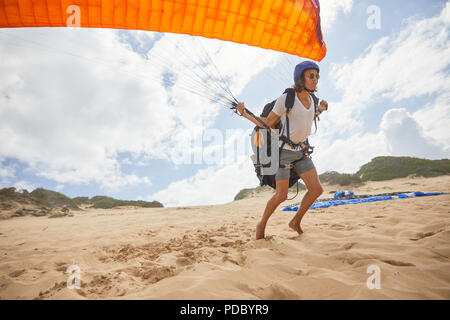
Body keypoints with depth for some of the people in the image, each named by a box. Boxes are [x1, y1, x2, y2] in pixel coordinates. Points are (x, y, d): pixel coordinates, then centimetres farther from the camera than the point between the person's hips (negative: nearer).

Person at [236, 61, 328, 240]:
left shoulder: (310, 99, 5)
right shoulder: (286, 99, -15)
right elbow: (267, 123, -8)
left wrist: (319, 110, 17)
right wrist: (244, 114, -17)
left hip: (301, 151, 7)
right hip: (283, 150, -7)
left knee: (316, 189, -2)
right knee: (281, 196, -4)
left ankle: (296, 222, 17)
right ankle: (262, 225, 20)